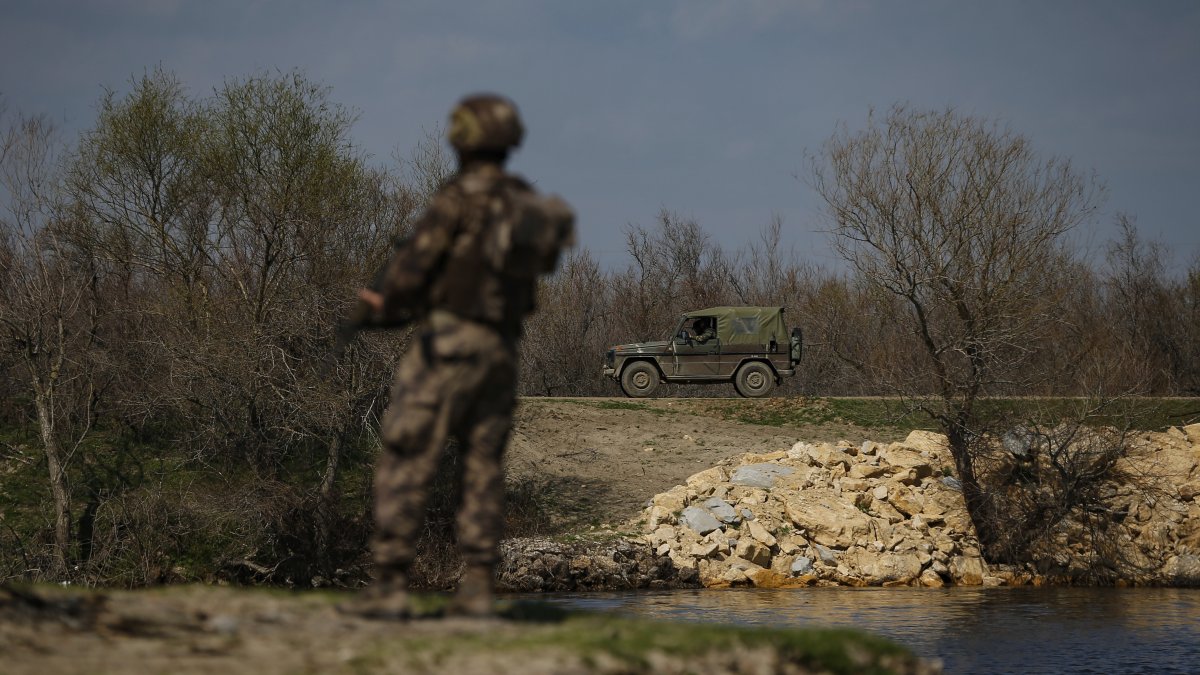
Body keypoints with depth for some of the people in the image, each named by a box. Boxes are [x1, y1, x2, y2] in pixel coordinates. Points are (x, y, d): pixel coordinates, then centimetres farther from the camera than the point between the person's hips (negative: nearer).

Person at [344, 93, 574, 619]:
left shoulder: (460, 197, -13)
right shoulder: (530, 205, 10)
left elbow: (412, 266, -14)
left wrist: (387, 303, 9)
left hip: (449, 340, -7)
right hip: (502, 348, 7)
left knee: (406, 461, -3)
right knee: (483, 464, 10)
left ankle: (390, 586, -7)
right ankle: (477, 588, 5)